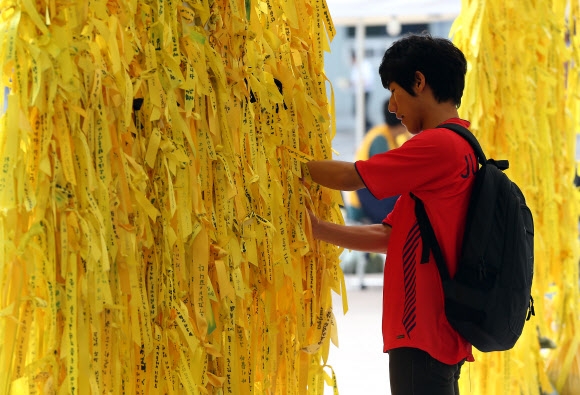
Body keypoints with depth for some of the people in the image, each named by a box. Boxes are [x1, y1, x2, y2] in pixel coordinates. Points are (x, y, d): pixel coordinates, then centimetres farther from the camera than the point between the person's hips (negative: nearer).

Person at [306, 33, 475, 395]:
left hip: (422, 336, -10)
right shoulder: (462, 148, 18)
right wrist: (317, 227, 12)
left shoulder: (439, 145, -14)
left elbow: (349, 177, -10)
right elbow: (389, 236, 16)